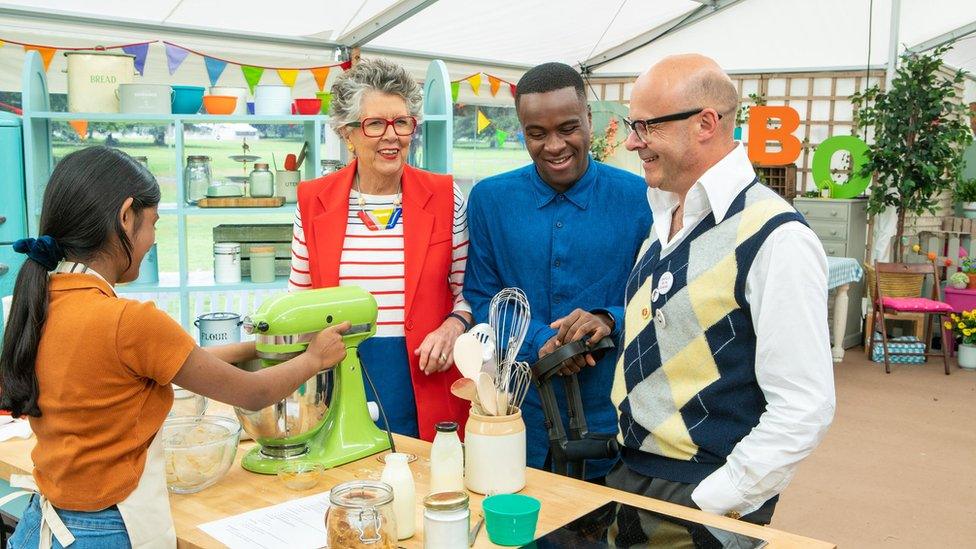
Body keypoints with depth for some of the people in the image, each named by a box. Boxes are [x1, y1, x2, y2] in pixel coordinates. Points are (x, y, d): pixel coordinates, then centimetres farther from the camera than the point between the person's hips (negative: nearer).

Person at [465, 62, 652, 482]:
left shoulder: (638, 199, -4)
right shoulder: (490, 199, 0)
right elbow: (480, 300, 0)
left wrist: (610, 320, -22)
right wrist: (539, 342, -17)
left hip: (609, 414, 0)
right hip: (517, 409, 1)